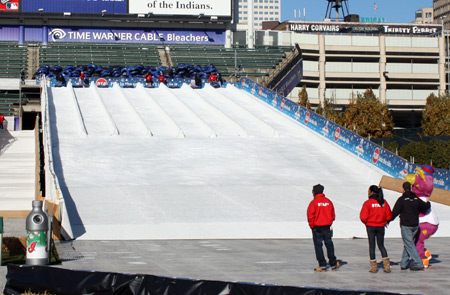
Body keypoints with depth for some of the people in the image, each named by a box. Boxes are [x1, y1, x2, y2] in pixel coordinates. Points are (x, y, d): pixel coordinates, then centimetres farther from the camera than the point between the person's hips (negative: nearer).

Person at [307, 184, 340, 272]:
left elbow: (310, 216, -13)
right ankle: (333, 264, 19)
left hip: (317, 228, -5)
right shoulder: (328, 202, 5)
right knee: (329, 245, 13)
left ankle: (322, 265, -1)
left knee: (318, 246, 1)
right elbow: (333, 215, 11)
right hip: (327, 227, 5)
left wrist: (312, 226, -2)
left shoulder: (314, 202, -11)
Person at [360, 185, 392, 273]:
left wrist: (366, 222, 5)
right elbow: (389, 216, 1)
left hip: (370, 226, -3)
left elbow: (363, 217, -15)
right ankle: (387, 266, 5)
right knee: (381, 246, 13)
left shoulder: (368, 203, -11)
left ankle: (374, 266, 6)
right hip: (381, 227, 3)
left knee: (372, 246, 6)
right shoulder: (384, 202, 0)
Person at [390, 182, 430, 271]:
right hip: (415, 225, 6)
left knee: (409, 244, -4)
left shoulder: (402, 199, -9)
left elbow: (395, 212, -8)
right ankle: (404, 264, 17)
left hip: (406, 225, -6)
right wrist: (428, 203, 35)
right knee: (408, 244, 15)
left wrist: (388, 220, 6)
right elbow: (426, 206, 11)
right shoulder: (416, 199, 5)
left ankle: (418, 264, -11)